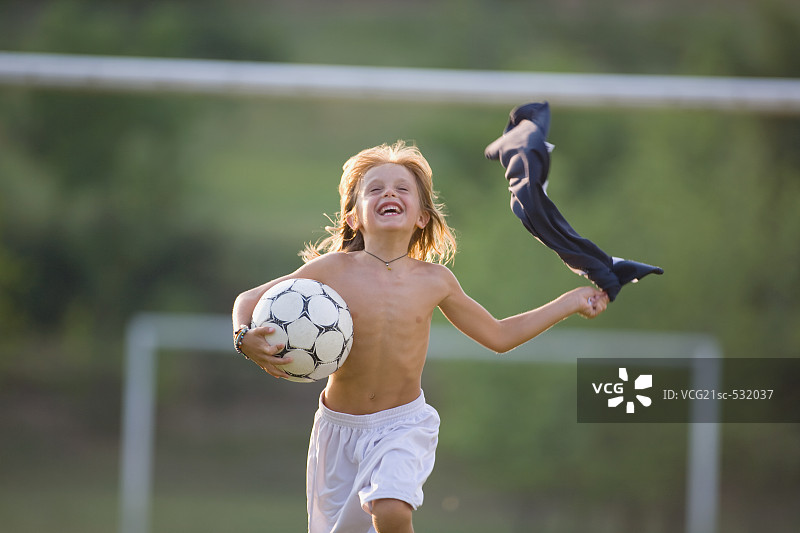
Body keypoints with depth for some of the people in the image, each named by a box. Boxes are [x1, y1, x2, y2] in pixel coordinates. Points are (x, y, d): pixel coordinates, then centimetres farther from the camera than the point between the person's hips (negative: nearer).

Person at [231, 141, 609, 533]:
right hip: (340, 427, 1)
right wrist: (247, 339, -25)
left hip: (403, 426, -1)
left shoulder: (434, 281, -5)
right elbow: (249, 300, -3)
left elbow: (499, 336, 11)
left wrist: (572, 302, 11)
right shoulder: (335, 270, -12)